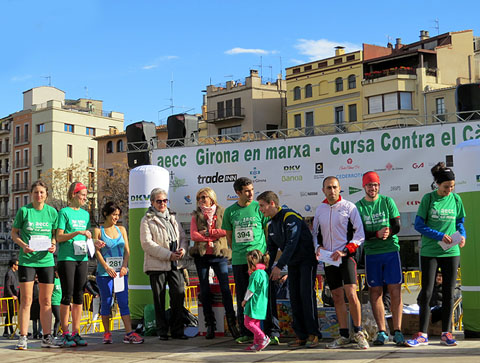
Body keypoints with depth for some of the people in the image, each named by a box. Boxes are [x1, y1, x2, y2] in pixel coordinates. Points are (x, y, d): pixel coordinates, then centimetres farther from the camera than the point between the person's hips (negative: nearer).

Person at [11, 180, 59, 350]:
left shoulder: (52, 212, 5)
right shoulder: (23, 211, -1)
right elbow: (14, 233, 4)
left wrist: (53, 245, -7)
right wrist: (23, 245, -13)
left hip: (46, 260, 3)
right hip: (26, 260, -2)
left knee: (46, 301, 7)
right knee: (26, 300, -3)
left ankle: (47, 337, 14)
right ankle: (23, 338, 3)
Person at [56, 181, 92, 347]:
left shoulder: (85, 214, 16)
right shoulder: (64, 212, -2)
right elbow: (59, 237, -8)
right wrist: (78, 233, -18)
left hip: (82, 258, 6)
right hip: (66, 258, -6)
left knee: (79, 296, 5)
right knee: (67, 296, -5)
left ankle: (76, 333, 9)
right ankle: (65, 334, 0)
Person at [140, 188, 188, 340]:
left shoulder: (172, 218, 19)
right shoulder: (147, 220, 1)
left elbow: (183, 237, 17)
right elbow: (147, 243, -10)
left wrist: (182, 249, -6)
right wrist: (168, 255, -15)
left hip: (175, 264, 4)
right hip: (157, 265, -4)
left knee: (179, 294, -5)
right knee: (159, 299, 2)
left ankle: (177, 330, 6)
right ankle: (162, 331, 12)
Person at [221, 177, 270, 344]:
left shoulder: (259, 208, 1)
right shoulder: (230, 211, 8)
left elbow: (268, 231, 6)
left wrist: (266, 252, 2)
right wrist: (236, 252, 10)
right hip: (238, 260, 3)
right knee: (242, 297, 7)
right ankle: (245, 333, 15)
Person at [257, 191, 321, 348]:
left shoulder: (290, 217, -17)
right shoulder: (270, 224, 8)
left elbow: (291, 243, -24)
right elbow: (271, 249, 14)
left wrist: (279, 266, -25)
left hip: (307, 259, -8)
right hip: (292, 263, 8)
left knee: (306, 293, -15)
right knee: (294, 297, 2)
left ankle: (313, 334, -12)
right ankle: (301, 335, 5)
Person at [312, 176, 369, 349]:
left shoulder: (349, 207, -3)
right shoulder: (319, 210, 10)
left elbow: (360, 234, -5)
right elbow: (315, 233, 21)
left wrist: (344, 251, -14)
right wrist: (318, 247, 0)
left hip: (346, 257, -4)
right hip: (328, 259, 4)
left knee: (351, 294, -15)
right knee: (337, 297, 7)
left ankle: (358, 332, 0)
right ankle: (344, 336, 14)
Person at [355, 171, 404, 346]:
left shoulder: (387, 201, 6)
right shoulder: (358, 206, 4)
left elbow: (397, 226, 1)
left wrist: (387, 232, -21)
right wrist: (378, 234, -21)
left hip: (391, 250, 0)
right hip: (371, 253, 0)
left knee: (395, 290, -4)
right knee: (375, 292, 1)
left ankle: (397, 331, 0)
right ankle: (382, 332, 9)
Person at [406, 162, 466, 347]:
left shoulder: (456, 199, 5)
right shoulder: (428, 198, -4)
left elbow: (460, 222, 15)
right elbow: (419, 225, -5)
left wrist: (462, 235, -6)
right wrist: (439, 236, -15)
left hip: (451, 252, 3)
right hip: (430, 252, -2)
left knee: (449, 292, 5)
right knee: (426, 292, -1)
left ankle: (446, 333, 14)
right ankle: (422, 335, 5)